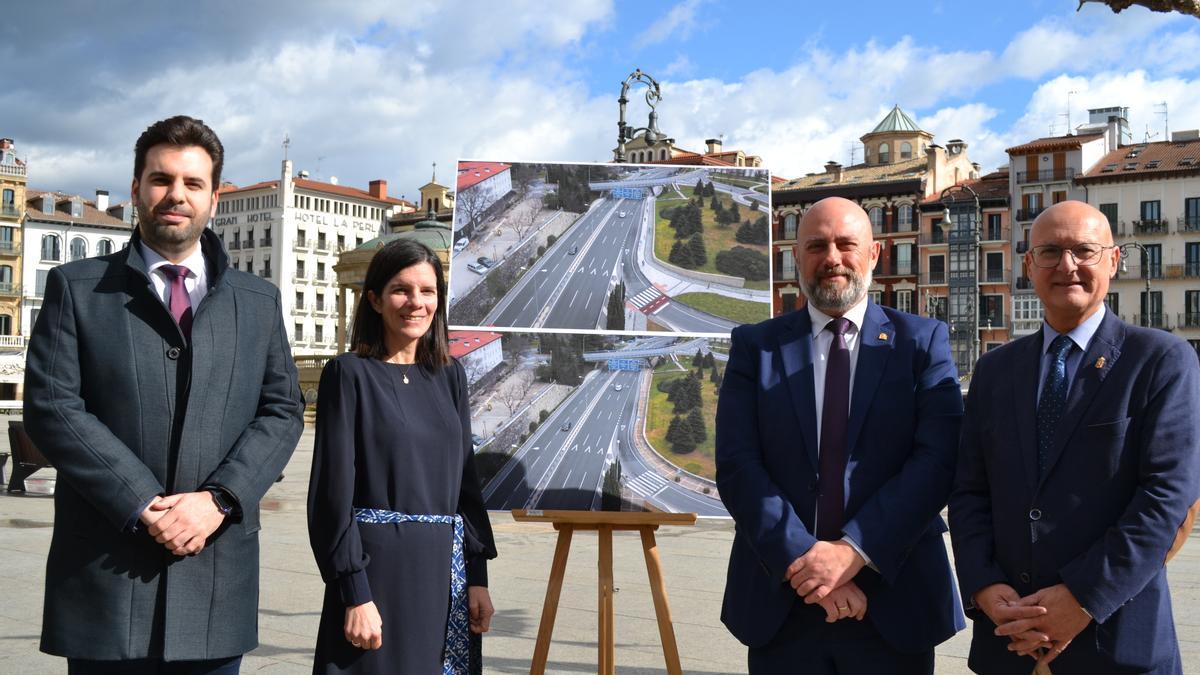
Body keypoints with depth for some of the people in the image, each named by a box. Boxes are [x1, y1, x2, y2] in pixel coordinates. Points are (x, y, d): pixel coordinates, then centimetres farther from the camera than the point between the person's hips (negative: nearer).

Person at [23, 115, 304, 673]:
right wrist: (142, 506, -13)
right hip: (105, 569, -2)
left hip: (218, 569, 2)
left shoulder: (258, 301, 12)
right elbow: (51, 406, -5)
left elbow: (282, 411, 6)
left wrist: (219, 498, -10)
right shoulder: (76, 288, 5)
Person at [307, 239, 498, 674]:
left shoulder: (449, 375, 9)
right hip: (377, 570, -5)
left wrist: (477, 576, 6)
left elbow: (466, 479, 11)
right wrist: (355, 595, -14)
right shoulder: (350, 373, -5)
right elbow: (333, 491, -9)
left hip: (445, 570, 5)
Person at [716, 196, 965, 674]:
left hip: (893, 599, 0)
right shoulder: (755, 346, 3)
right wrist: (803, 560, -15)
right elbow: (737, 467, -5)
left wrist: (854, 551, -18)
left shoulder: (922, 342, 2)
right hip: (779, 603, 1)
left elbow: (937, 460, -9)